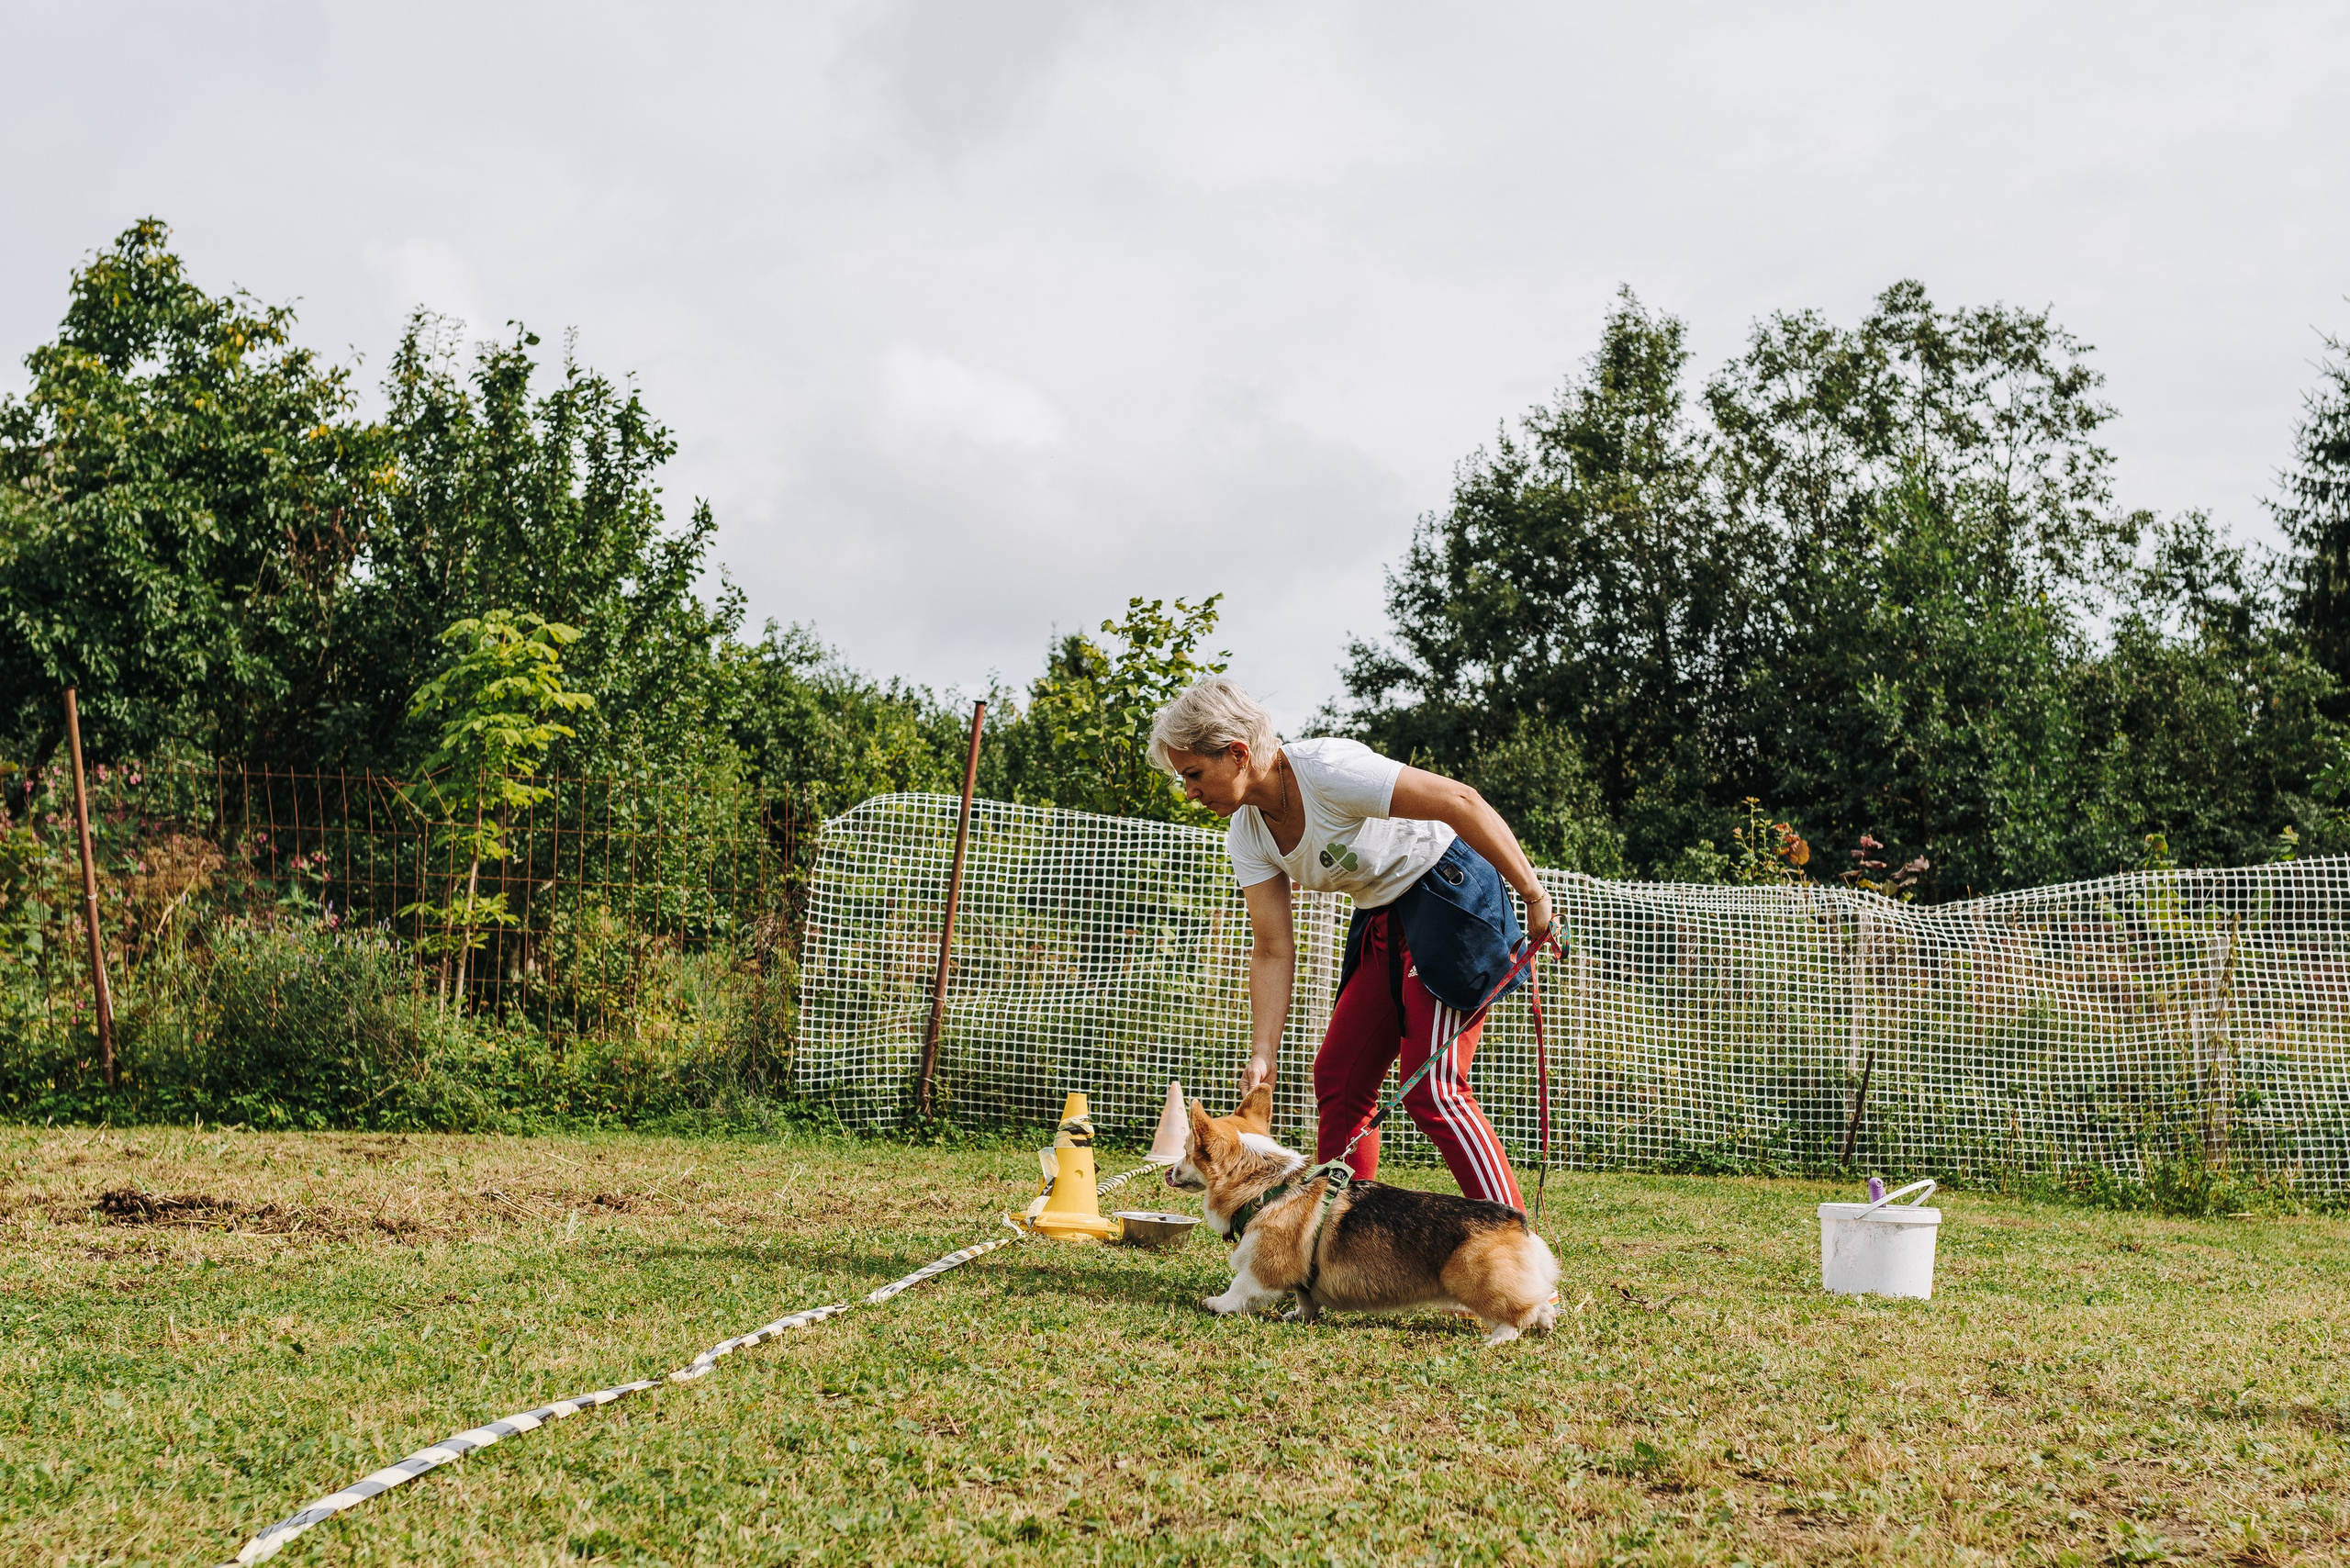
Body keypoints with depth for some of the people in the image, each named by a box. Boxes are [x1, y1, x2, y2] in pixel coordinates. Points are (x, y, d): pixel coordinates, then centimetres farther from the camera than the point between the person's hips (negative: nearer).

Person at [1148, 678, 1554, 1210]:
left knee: (1431, 1089, -16)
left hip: (1447, 892, -8)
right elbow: (1273, 950, -1)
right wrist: (1263, 1054, -11)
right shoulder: (1247, 838, -1)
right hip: (1383, 921, 8)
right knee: (1337, 1078, 6)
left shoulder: (1326, 770, -26)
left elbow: (1460, 801, -27)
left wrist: (1534, 896, -25)